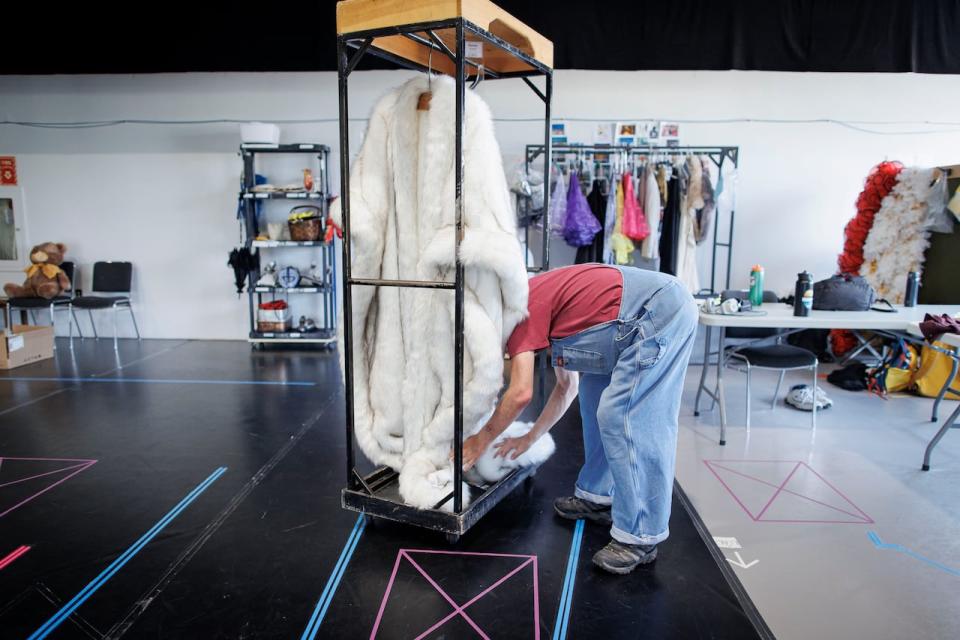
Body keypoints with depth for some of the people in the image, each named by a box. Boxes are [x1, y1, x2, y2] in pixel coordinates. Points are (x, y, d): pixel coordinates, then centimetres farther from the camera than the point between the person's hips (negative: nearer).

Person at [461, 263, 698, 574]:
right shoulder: (544, 304, 20)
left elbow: (521, 393, -15)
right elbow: (567, 385, 24)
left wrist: (482, 439, -1)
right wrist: (529, 438, 26)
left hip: (658, 311, -11)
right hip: (662, 303, 11)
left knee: (623, 418, -11)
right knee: (594, 394, 16)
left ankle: (640, 537, -4)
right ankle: (597, 495, 23)